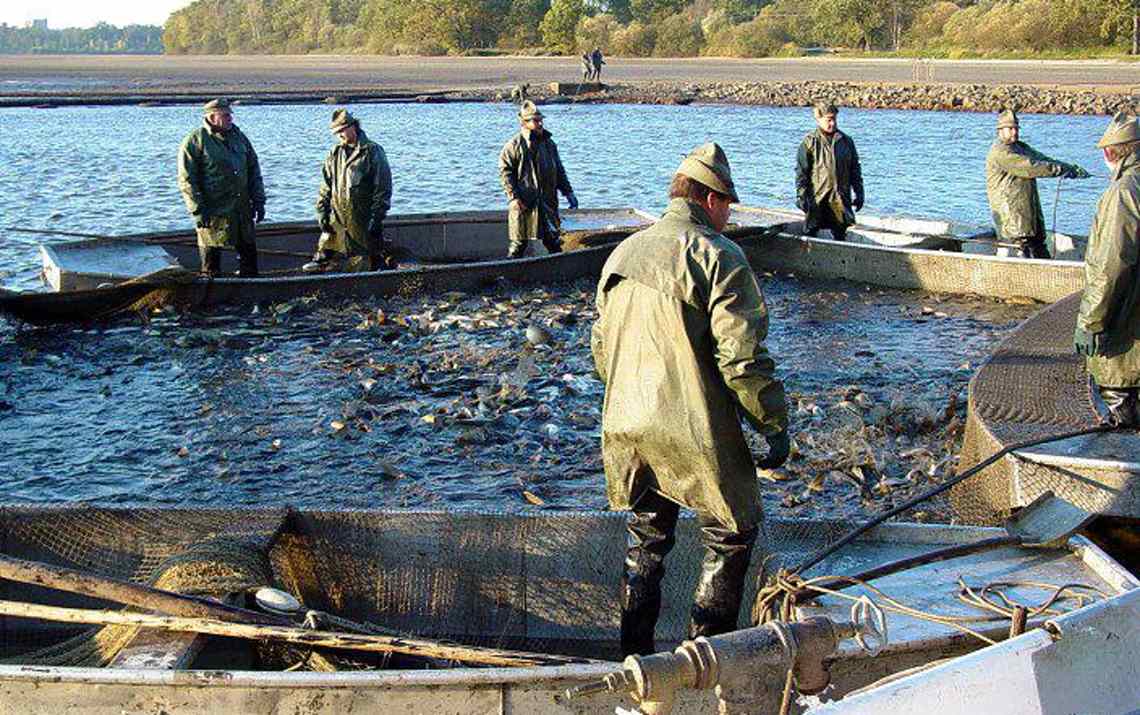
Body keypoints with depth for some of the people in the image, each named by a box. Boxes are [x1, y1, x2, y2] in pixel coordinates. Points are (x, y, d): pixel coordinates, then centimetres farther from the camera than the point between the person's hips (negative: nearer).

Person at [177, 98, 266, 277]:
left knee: (248, 250, 11)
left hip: (243, 209, 6)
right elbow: (186, 180, -9)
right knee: (211, 254, 2)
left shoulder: (238, 136, 11)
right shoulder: (194, 141, -7)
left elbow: (254, 170, 16)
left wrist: (258, 200, 8)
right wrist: (198, 210, -15)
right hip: (214, 212, -6)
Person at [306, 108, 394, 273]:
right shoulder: (334, 154, 11)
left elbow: (383, 189, -8)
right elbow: (325, 187, 14)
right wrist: (322, 213, 5)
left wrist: (376, 218, -12)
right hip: (338, 219, 5)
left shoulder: (372, 152, -5)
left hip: (364, 220, -4)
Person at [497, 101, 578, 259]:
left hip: (548, 204, 5)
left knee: (553, 242, 11)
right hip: (524, 205, -5)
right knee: (519, 242, 0)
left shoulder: (549, 143, 13)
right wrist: (514, 196, -16)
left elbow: (559, 170, 20)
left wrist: (568, 192, 12)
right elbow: (504, 171, -9)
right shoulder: (514, 145, -7)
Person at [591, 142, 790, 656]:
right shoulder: (718, 256, -11)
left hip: (626, 427, 7)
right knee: (731, 535, 12)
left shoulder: (623, 254, 12)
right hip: (695, 432, -7)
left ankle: (635, 653, 26)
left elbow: (602, 347, 19)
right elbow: (742, 355, -17)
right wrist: (774, 425, -8)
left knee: (646, 537, 21)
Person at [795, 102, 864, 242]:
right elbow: (801, 171, -4)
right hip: (817, 198, -3)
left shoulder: (846, 141, 9)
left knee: (840, 235, 9)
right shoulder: (809, 142, -3)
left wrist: (859, 193, 10)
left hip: (840, 199, 3)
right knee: (809, 233, 2)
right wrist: (801, 195, -10)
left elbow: (855, 169, 14)